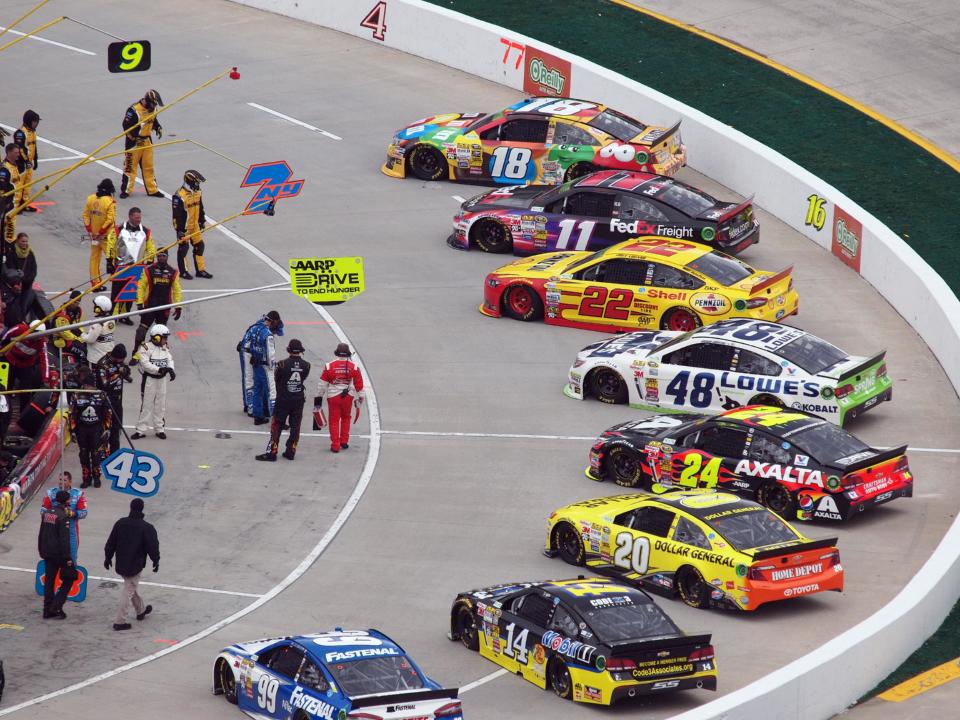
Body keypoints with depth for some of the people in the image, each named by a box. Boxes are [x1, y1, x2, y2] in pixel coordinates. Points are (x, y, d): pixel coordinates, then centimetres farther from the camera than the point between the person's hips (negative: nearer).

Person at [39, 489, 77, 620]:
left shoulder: (46, 513, 7)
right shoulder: (63, 517, -18)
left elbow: (41, 535, 15)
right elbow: (64, 539, -20)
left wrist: (41, 551, 24)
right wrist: (67, 557, -16)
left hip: (47, 553, 7)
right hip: (59, 553, -7)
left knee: (49, 580, 12)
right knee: (68, 579, 5)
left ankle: (47, 610, 12)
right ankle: (56, 607, -4)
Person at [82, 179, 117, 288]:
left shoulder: (90, 199, 1)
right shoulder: (110, 202, -16)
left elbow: (86, 215, 3)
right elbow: (110, 219, -20)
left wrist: (89, 230, 3)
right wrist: (101, 232, -14)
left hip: (93, 234, 5)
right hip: (107, 235, -5)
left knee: (94, 257, 13)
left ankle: (95, 282, 18)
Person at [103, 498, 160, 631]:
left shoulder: (120, 523, -1)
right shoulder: (146, 528, -16)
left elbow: (111, 542, 6)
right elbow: (153, 546, -12)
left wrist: (108, 557, 17)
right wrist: (156, 560, 4)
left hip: (121, 564, 6)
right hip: (135, 564, -6)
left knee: (130, 587, 25)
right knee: (129, 591, 0)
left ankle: (141, 610, 45)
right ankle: (119, 621, -4)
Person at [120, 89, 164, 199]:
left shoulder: (152, 109, 3)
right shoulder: (134, 110, -22)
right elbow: (126, 125, -21)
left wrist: (158, 128, 2)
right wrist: (135, 138, -23)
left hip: (147, 141, 7)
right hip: (134, 142, -7)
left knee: (148, 166, 14)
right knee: (130, 166, 0)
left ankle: (152, 190, 21)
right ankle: (126, 190, 7)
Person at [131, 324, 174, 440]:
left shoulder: (165, 348, 7)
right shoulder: (146, 348, -15)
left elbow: (170, 360, 0)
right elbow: (145, 364, -22)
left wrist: (171, 370, -21)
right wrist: (159, 369, -30)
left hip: (162, 379, 6)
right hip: (149, 379, -6)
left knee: (160, 405, 12)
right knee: (146, 405, -2)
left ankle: (159, 429, 22)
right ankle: (141, 430, 4)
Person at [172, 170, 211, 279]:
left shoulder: (198, 193, 3)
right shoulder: (180, 196, -23)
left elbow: (200, 208, 17)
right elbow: (177, 214, -22)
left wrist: (202, 221, 20)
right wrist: (180, 230, -21)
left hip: (195, 225, 8)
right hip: (184, 226, -8)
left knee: (199, 245, 11)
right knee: (183, 247, 2)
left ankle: (200, 270, 21)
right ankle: (183, 271, 14)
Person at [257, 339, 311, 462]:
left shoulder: (282, 364, -15)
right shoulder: (306, 365, -7)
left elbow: (276, 379, 0)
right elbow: (303, 379, 6)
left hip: (283, 400, -2)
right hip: (298, 400, 2)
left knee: (277, 425, 5)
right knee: (295, 426, 12)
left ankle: (272, 452, 4)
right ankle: (291, 451, 17)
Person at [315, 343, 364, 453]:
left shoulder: (329, 366, -7)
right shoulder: (354, 368, -3)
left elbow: (322, 384, -2)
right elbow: (359, 385, 5)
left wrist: (318, 398, 8)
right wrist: (360, 398, 19)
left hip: (333, 397, -2)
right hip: (348, 397, 2)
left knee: (334, 421, 7)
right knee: (346, 418, 23)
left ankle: (335, 445, 5)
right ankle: (344, 442, 27)